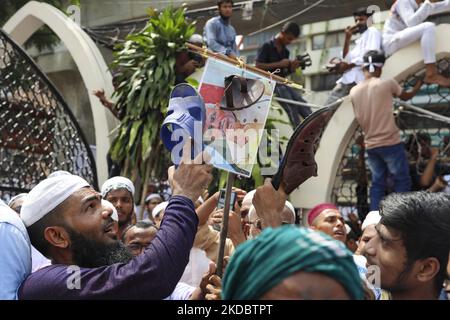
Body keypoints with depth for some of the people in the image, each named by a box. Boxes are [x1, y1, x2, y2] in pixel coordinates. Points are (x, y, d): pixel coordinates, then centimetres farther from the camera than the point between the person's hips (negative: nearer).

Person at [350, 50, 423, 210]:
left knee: (377, 183, 11)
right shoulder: (387, 84, -9)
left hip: (370, 145, 5)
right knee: (402, 181, 4)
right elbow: (406, 96, 11)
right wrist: (418, 85, 30)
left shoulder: (354, 91, 4)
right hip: (390, 143, -5)